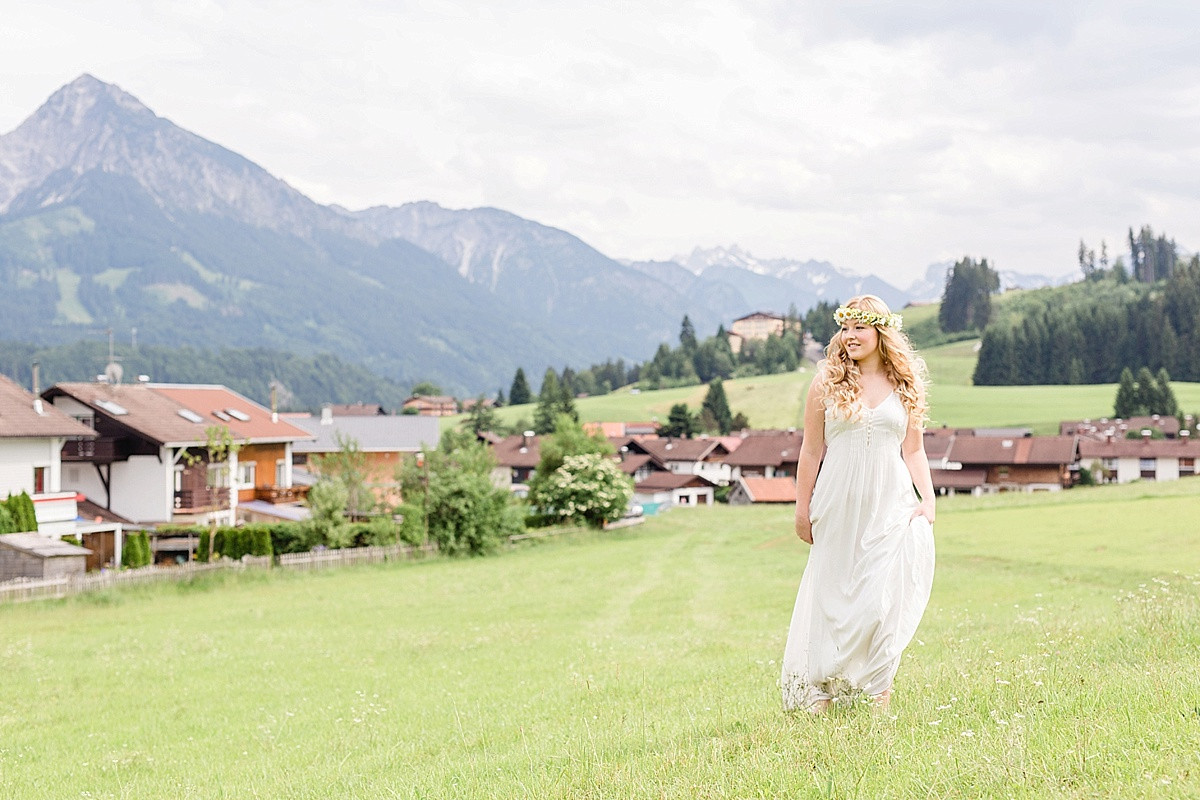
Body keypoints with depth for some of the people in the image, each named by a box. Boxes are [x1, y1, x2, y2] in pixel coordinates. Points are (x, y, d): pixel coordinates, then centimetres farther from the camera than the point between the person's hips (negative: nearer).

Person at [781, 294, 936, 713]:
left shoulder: (905, 386, 8)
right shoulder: (826, 383, 3)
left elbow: (913, 452, 12)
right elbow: (811, 451, 5)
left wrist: (928, 500, 0)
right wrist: (802, 509, 5)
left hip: (889, 505, 1)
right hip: (839, 506, 0)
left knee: (884, 597, -7)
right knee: (832, 594, 3)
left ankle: (877, 686, 7)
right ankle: (820, 688, 14)